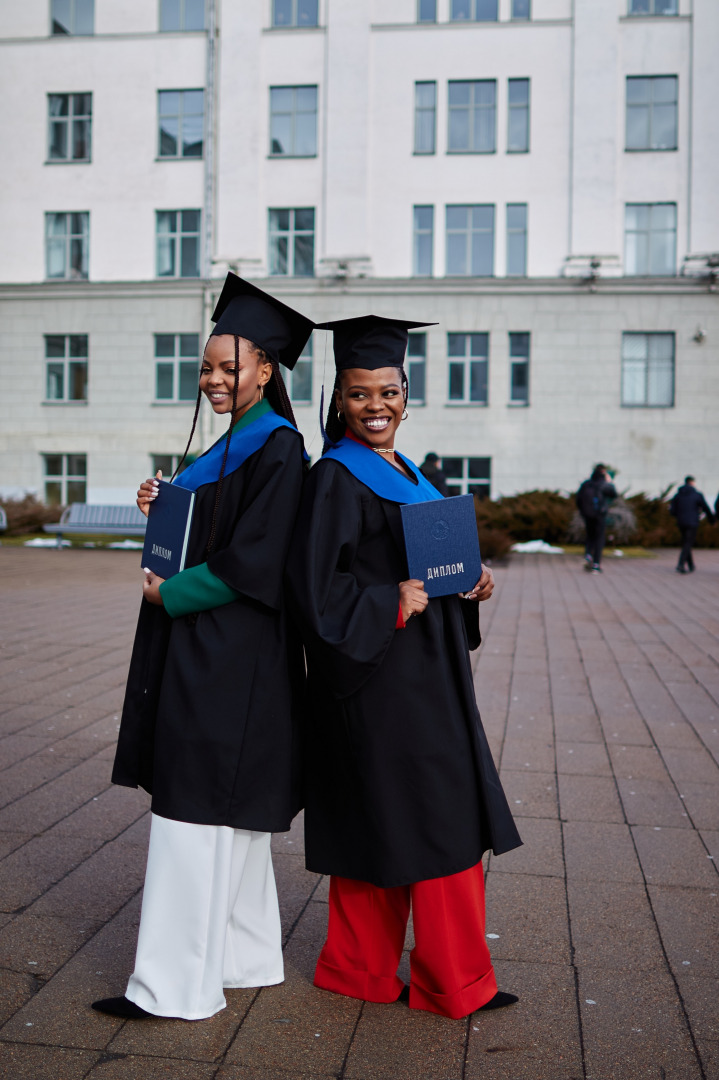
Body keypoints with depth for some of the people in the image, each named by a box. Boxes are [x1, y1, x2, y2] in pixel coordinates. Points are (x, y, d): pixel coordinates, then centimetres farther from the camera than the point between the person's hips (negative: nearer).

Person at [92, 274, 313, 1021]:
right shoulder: (233, 445, 15)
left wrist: (170, 594, -12)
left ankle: (176, 985, 6)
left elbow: (252, 561, -20)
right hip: (206, 650, 10)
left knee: (194, 813, -5)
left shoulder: (277, 449, -14)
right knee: (225, 814, 15)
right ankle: (244, 957, 27)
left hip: (229, 658, -10)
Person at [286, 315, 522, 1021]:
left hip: (425, 675, 9)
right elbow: (314, 586, -19)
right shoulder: (336, 479, -11)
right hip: (377, 679, -9)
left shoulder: (407, 476, 15)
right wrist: (394, 603, -20)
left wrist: (469, 586, 4)